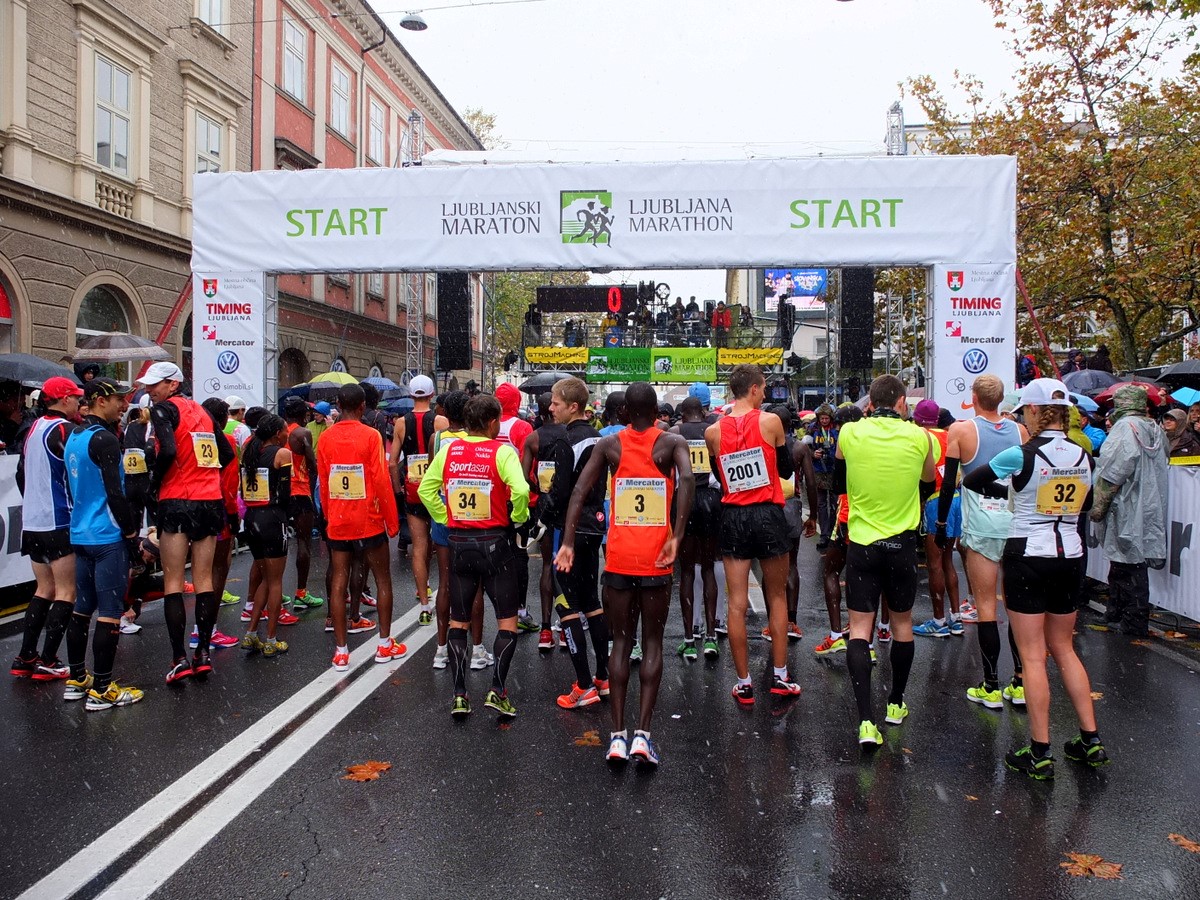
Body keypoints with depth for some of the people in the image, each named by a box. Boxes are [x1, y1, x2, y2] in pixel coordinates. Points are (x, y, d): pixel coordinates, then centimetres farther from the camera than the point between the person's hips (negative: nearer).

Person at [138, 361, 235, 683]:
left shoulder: (163, 409, -5)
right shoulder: (201, 411, 15)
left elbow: (168, 451, -20)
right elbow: (228, 454, 14)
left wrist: (155, 482, -6)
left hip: (177, 502, -6)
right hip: (210, 501, 6)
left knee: (173, 582, 1)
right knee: (204, 580, 8)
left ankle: (179, 659, -2)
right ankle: (203, 654, 10)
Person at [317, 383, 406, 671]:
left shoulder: (325, 438, 1)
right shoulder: (370, 435, -11)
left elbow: (323, 483, 7)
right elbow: (381, 481, -12)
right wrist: (392, 521, -3)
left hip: (337, 523, 4)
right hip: (369, 521, -3)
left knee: (338, 583, 6)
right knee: (383, 580, 11)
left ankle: (341, 651, 8)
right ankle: (385, 645, 17)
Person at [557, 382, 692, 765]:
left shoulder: (608, 445, 4)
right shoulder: (672, 443, 0)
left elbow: (579, 492, -7)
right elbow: (687, 480, -20)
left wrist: (568, 542, -8)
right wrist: (676, 537, -21)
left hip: (618, 558, 1)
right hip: (656, 560, -1)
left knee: (621, 640, 11)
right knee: (652, 642, 9)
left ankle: (618, 734, 7)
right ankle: (642, 733, 1)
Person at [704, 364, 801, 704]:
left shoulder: (713, 432, -1)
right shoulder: (770, 421, -8)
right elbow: (786, 469, 3)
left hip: (732, 517, 2)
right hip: (768, 514, -2)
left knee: (737, 603, 5)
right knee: (777, 596, 14)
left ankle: (744, 684, 11)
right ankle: (780, 677, 18)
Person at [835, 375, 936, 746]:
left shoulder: (850, 433, -7)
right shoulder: (918, 436, -6)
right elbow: (928, 485, 12)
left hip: (861, 541, -1)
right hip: (902, 543, 1)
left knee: (859, 628, 1)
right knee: (902, 623, 18)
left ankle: (866, 719, -10)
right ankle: (896, 704, 33)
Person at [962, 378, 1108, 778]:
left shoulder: (1022, 455, -14)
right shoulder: (1083, 456, 3)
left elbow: (971, 481, -2)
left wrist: (1005, 491, 14)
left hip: (1028, 555, -6)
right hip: (1069, 556, 6)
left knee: (1033, 656, 0)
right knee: (1064, 650, 19)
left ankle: (1040, 753, 4)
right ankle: (1091, 741, 21)